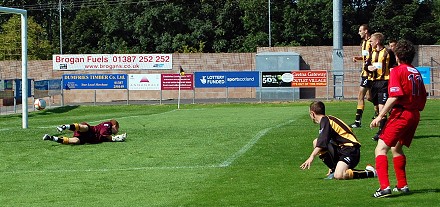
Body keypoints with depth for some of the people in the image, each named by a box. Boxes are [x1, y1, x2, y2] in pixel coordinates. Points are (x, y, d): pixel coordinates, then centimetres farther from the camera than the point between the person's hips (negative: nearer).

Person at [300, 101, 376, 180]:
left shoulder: (325, 121, -11)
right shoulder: (327, 120, 19)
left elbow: (322, 143, -23)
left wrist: (311, 157, -24)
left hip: (350, 150, -10)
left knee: (339, 176, -28)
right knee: (316, 142, 3)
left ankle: (370, 172, -10)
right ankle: (334, 169, 3)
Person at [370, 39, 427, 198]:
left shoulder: (397, 71, -8)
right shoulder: (416, 73, 14)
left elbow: (394, 97, -19)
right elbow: (423, 99, 15)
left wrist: (380, 116, -18)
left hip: (401, 114, -8)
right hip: (415, 115, 8)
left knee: (381, 149, -10)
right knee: (396, 148, 26)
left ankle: (384, 186, -26)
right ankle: (402, 185, 30)